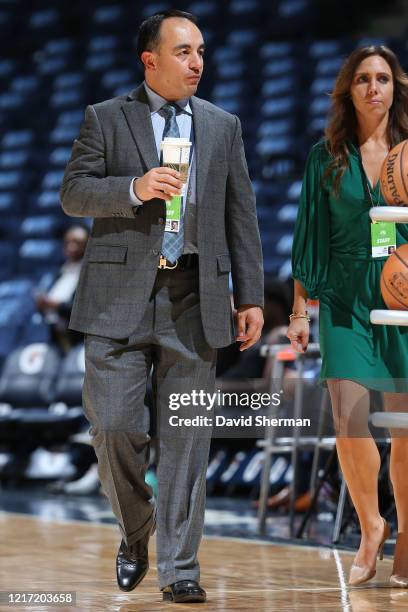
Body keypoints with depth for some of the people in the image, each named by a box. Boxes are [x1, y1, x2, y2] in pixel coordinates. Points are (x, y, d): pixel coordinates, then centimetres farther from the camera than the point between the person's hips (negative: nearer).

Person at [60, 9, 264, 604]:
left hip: (193, 298, 2)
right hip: (121, 294, -1)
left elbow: (241, 216, 12)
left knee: (187, 433, 0)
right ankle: (135, 532, 21)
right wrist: (135, 188, -17)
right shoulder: (105, 118, 7)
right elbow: (73, 193, 0)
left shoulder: (224, 126, 13)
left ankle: (179, 568, 4)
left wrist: (251, 298, 6)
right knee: (113, 425, -5)